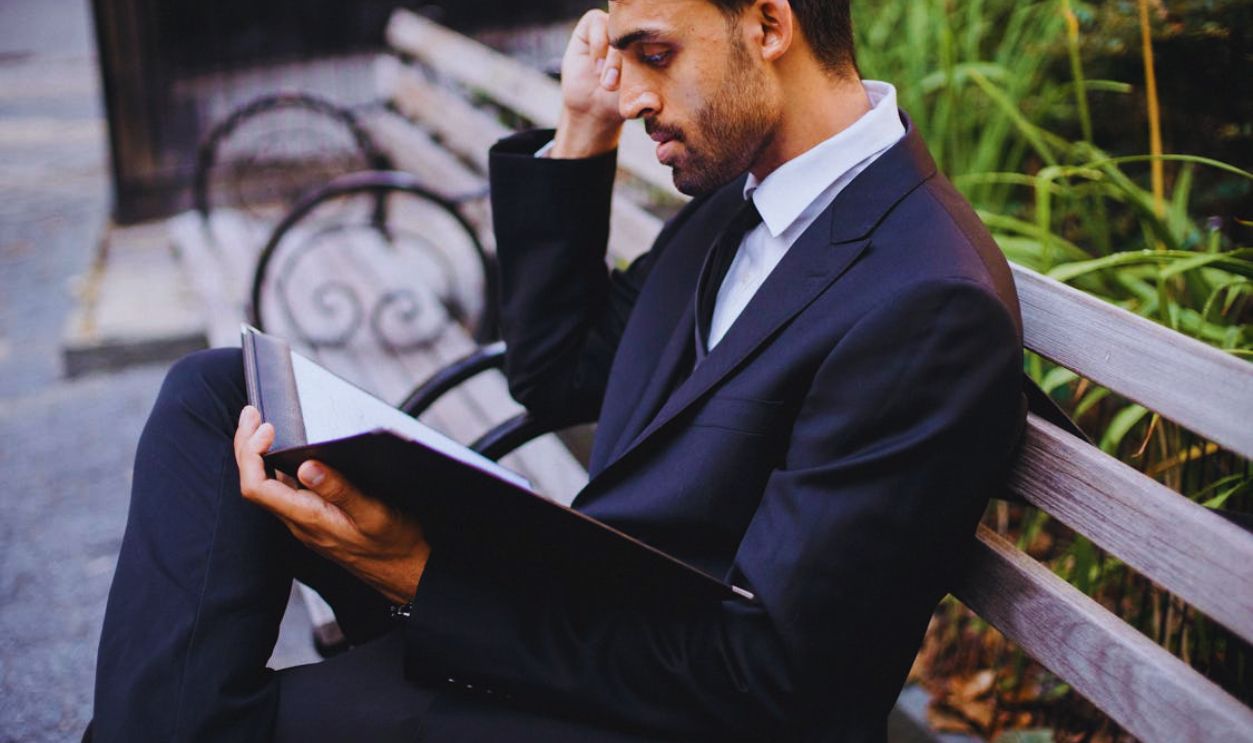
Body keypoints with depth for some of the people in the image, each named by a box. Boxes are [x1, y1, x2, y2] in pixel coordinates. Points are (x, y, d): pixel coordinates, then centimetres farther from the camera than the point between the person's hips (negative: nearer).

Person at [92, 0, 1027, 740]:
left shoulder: (931, 304, -23)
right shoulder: (741, 192, 4)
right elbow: (556, 373, 14)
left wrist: (422, 575, -27)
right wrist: (580, 133, 2)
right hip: (579, 597, 9)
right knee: (216, 393, 2)